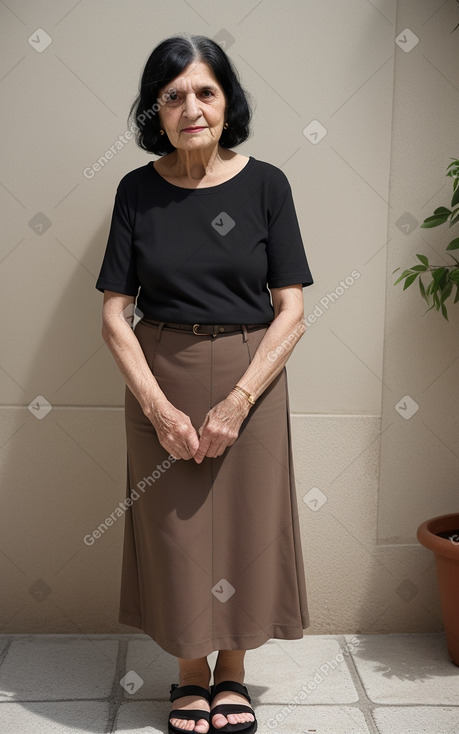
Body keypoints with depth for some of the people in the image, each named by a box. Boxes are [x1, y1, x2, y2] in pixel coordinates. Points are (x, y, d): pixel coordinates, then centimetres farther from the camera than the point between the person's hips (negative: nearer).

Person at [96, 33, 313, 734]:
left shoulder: (265, 184, -4)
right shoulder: (138, 190, -1)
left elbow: (291, 311, -6)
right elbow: (115, 314, -3)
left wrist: (236, 402, -15)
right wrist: (160, 408, -13)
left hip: (250, 380, 0)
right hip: (160, 381, 1)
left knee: (245, 526, 6)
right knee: (175, 530, 7)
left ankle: (232, 673, 29)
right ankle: (191, 674, 30)